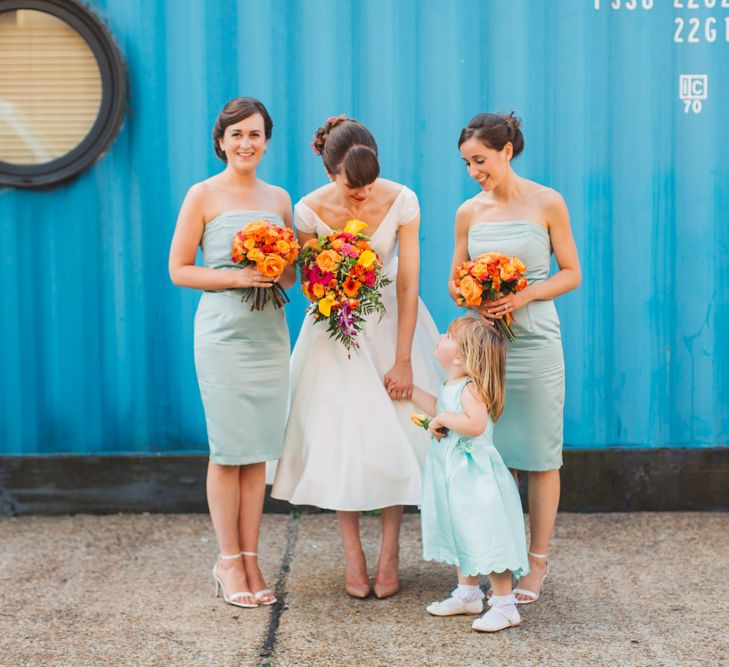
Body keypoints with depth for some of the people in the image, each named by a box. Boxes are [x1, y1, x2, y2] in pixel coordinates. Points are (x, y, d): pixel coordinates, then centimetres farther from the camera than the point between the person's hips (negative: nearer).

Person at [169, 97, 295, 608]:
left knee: (259, 451, 6)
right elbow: (179, 270, -3)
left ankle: (250, 559, 13)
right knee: (229, 449, -2)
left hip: (271, 332, 4)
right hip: (224, 332, -4)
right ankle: (228, 561, 9)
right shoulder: (204, 196, 0)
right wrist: (238, 277, -14)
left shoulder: (279, 198, 13)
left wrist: (281, 271, -4)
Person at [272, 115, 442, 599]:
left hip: (391, 323, 0)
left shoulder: (401, 201, -16)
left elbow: (407, 284, -13)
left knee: (392, 433, -2)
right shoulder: (311, 210, -16)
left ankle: (390, 554, 9)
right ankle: (353, 555, 10)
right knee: (340, 436, -1)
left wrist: (402, 360, -14)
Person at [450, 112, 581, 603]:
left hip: (534, 342, -3)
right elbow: (456, 280, 13)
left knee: (540, 456, 2)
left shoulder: (547, 204, -3)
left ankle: (538, 563, 13)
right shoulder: (469, 212, 6)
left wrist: (523, 295, -16)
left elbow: (571, 273, -1)